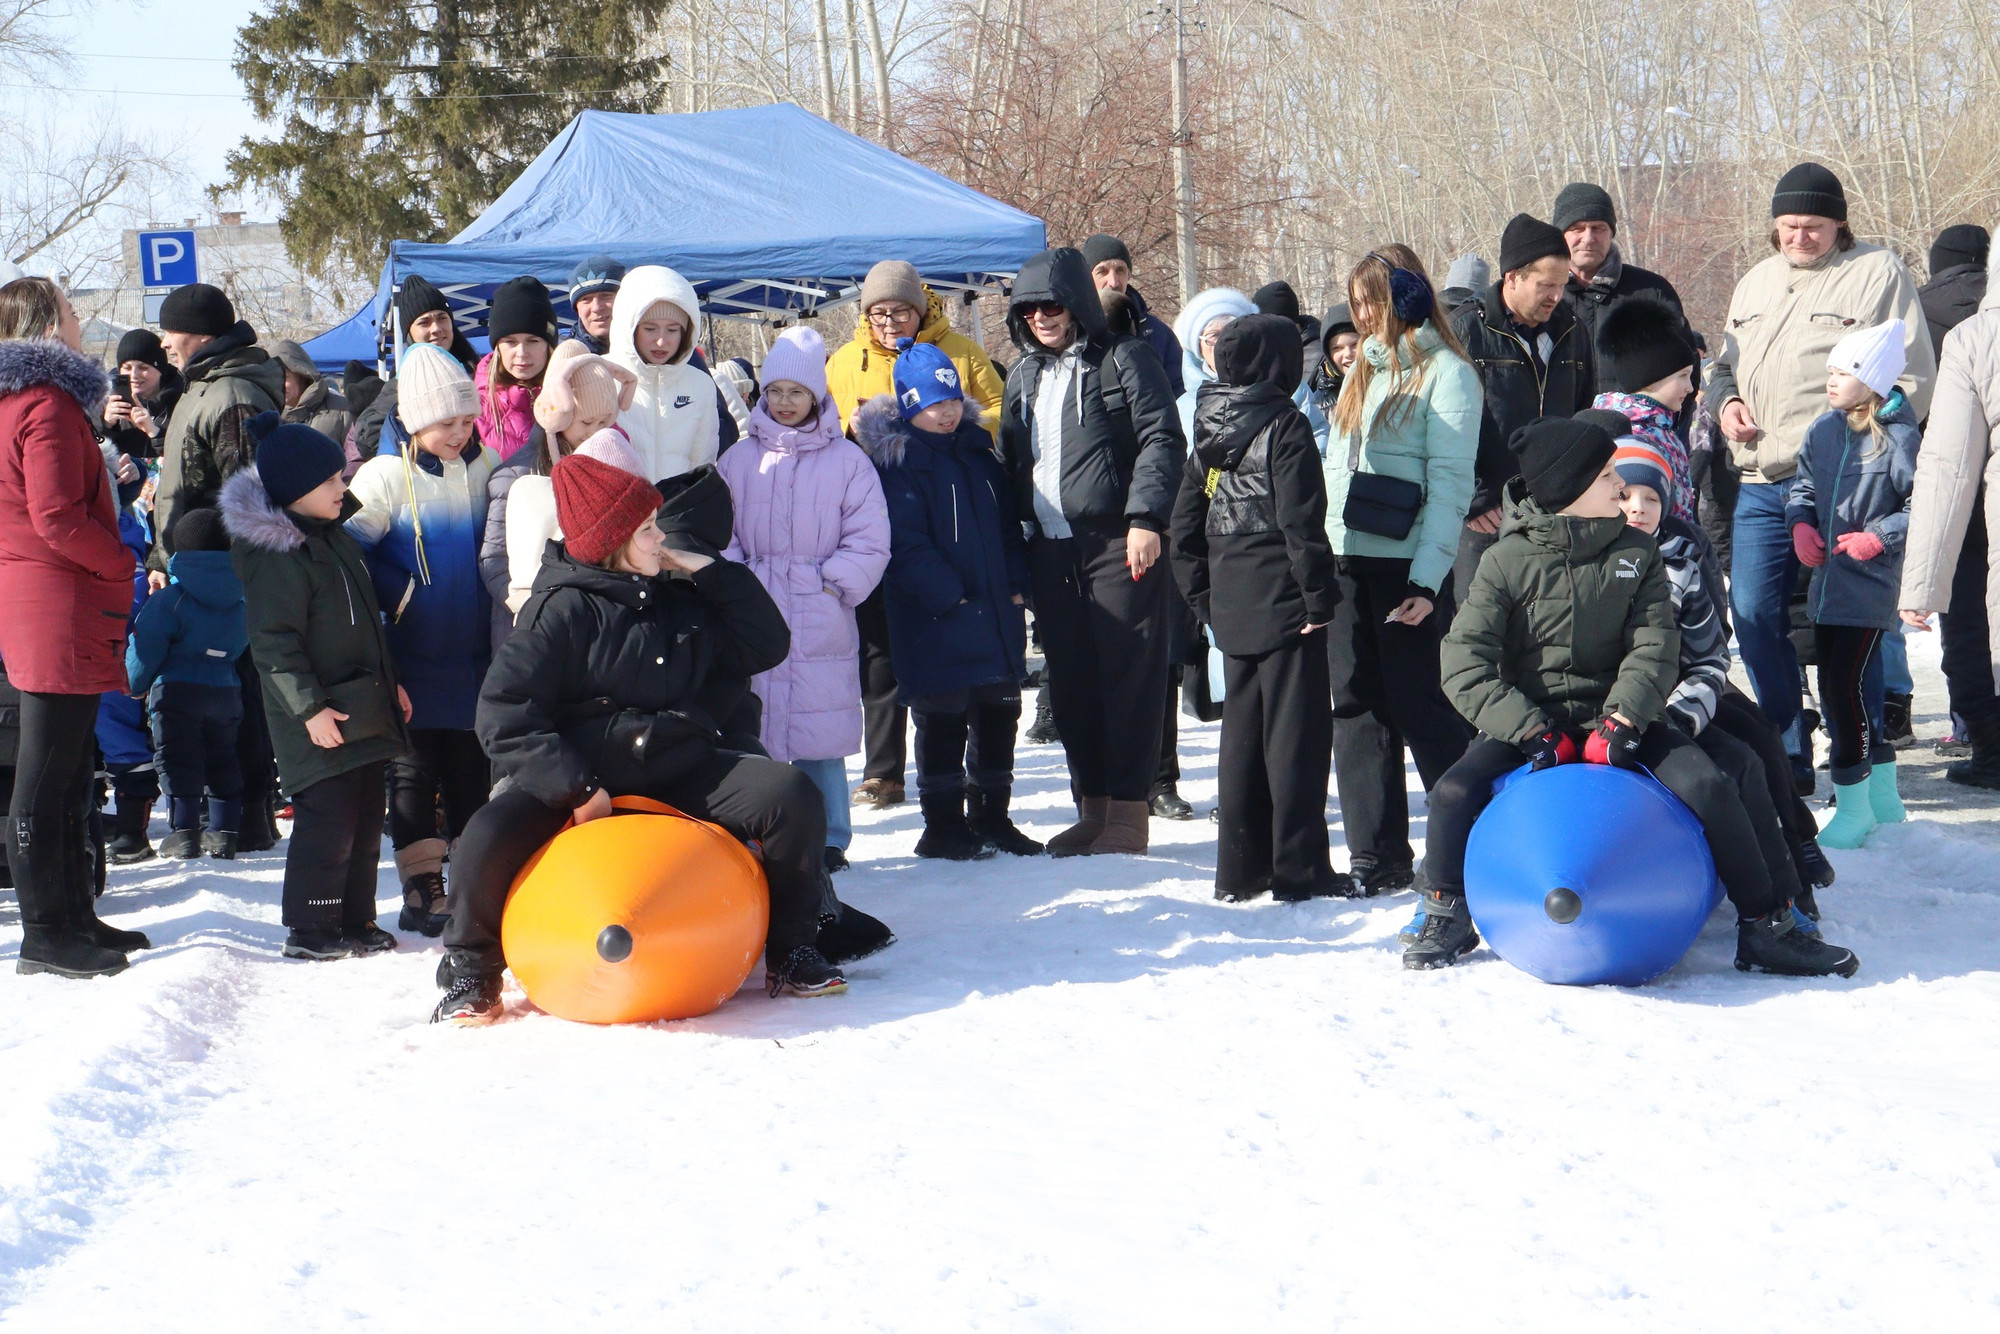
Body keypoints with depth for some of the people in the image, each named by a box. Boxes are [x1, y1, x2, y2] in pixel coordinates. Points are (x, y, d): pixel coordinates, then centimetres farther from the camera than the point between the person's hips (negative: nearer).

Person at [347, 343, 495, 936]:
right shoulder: (386, 476, -9)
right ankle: (422, 888, 8)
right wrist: (400, 595, -13)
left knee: (472, 766, 11)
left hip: (475, 657, 4)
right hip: (414, 659, -4)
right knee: (414, 771, 3)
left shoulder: (485, 466, 5)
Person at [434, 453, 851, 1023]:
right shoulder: (563, 609, -8)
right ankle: (471, 970, 3)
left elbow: (767, 647, 12)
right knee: (490, 837, -29)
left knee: (794, 797, -17)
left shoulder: (684, 597, 9)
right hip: (584, 776, -4)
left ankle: (791, 954, 2)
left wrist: (714, 571, 0)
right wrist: (575, 787, -24)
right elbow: (504, 713, -14)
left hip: (681, 772, 4)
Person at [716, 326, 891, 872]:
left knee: (820, 738, 1)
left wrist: (832, 585, -7)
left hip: (821, 621, -2)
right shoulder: (740, 458, 9)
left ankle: (827, 841, 11)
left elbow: (869, 541, 1)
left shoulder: (846, 459, 3)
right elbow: (719, 533, 9)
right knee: (751, 737, 1)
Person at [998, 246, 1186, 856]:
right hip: (1051, 549, 7)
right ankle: (1092, 806, 17)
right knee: (1070, 682, 8)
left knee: (1129, 675, -4)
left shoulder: (1123, 360, -2)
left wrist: (1145, 517, -20)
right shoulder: (1023, 376, 19)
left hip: (1118, 545, -7)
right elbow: (1010, 462, 23)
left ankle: (1128, 812, 0)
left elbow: (1162, 440, -10)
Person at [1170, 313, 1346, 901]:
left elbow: (1185, 526, 13)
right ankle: (1299, 870, 0)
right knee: (1296, 732, -2)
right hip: (1283, 601, -7)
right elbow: (1301, 521, -18)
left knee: (1242, 732, 13)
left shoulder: (1209, 430, 10)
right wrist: (1319, 595, -12)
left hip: (1231, 604, 7)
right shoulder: (1284, 425, -12)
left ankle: (1240, 871, 16)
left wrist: (1204, 597, 17)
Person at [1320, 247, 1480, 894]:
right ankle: (1376, 858, 9)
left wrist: (1428, 577, -19)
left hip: (1404, 565, -7)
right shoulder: (1364, 369, 17)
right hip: (1343, 560, 7)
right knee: (1357, 707, 5)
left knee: (1420, 707, -5)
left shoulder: (1446, 373, -5)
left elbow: (1450, 482, -11)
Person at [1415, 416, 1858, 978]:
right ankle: (1446, 920, 2)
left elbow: (1654, 647, -5)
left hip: (1615, 715, 1)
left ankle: (1765, 929, -9)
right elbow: (1466, 661, -12)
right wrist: (1530, 731, -22)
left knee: (1707, 786, -22)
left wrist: (1623, 720, -23)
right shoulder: (1510, 559, -6)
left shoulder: (1638, 554, 3)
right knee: (1454, 793, -25)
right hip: (1530, 717, -1)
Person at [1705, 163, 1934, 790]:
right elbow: (1723, 363, 30)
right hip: (1760, 485, 6)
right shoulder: (1756, 282, 20)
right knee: (1753, 615, 2)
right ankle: (1789, 756, 15)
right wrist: (1725, 402, 8)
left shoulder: (1879, 273, 1)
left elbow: (1912, 380, -3)